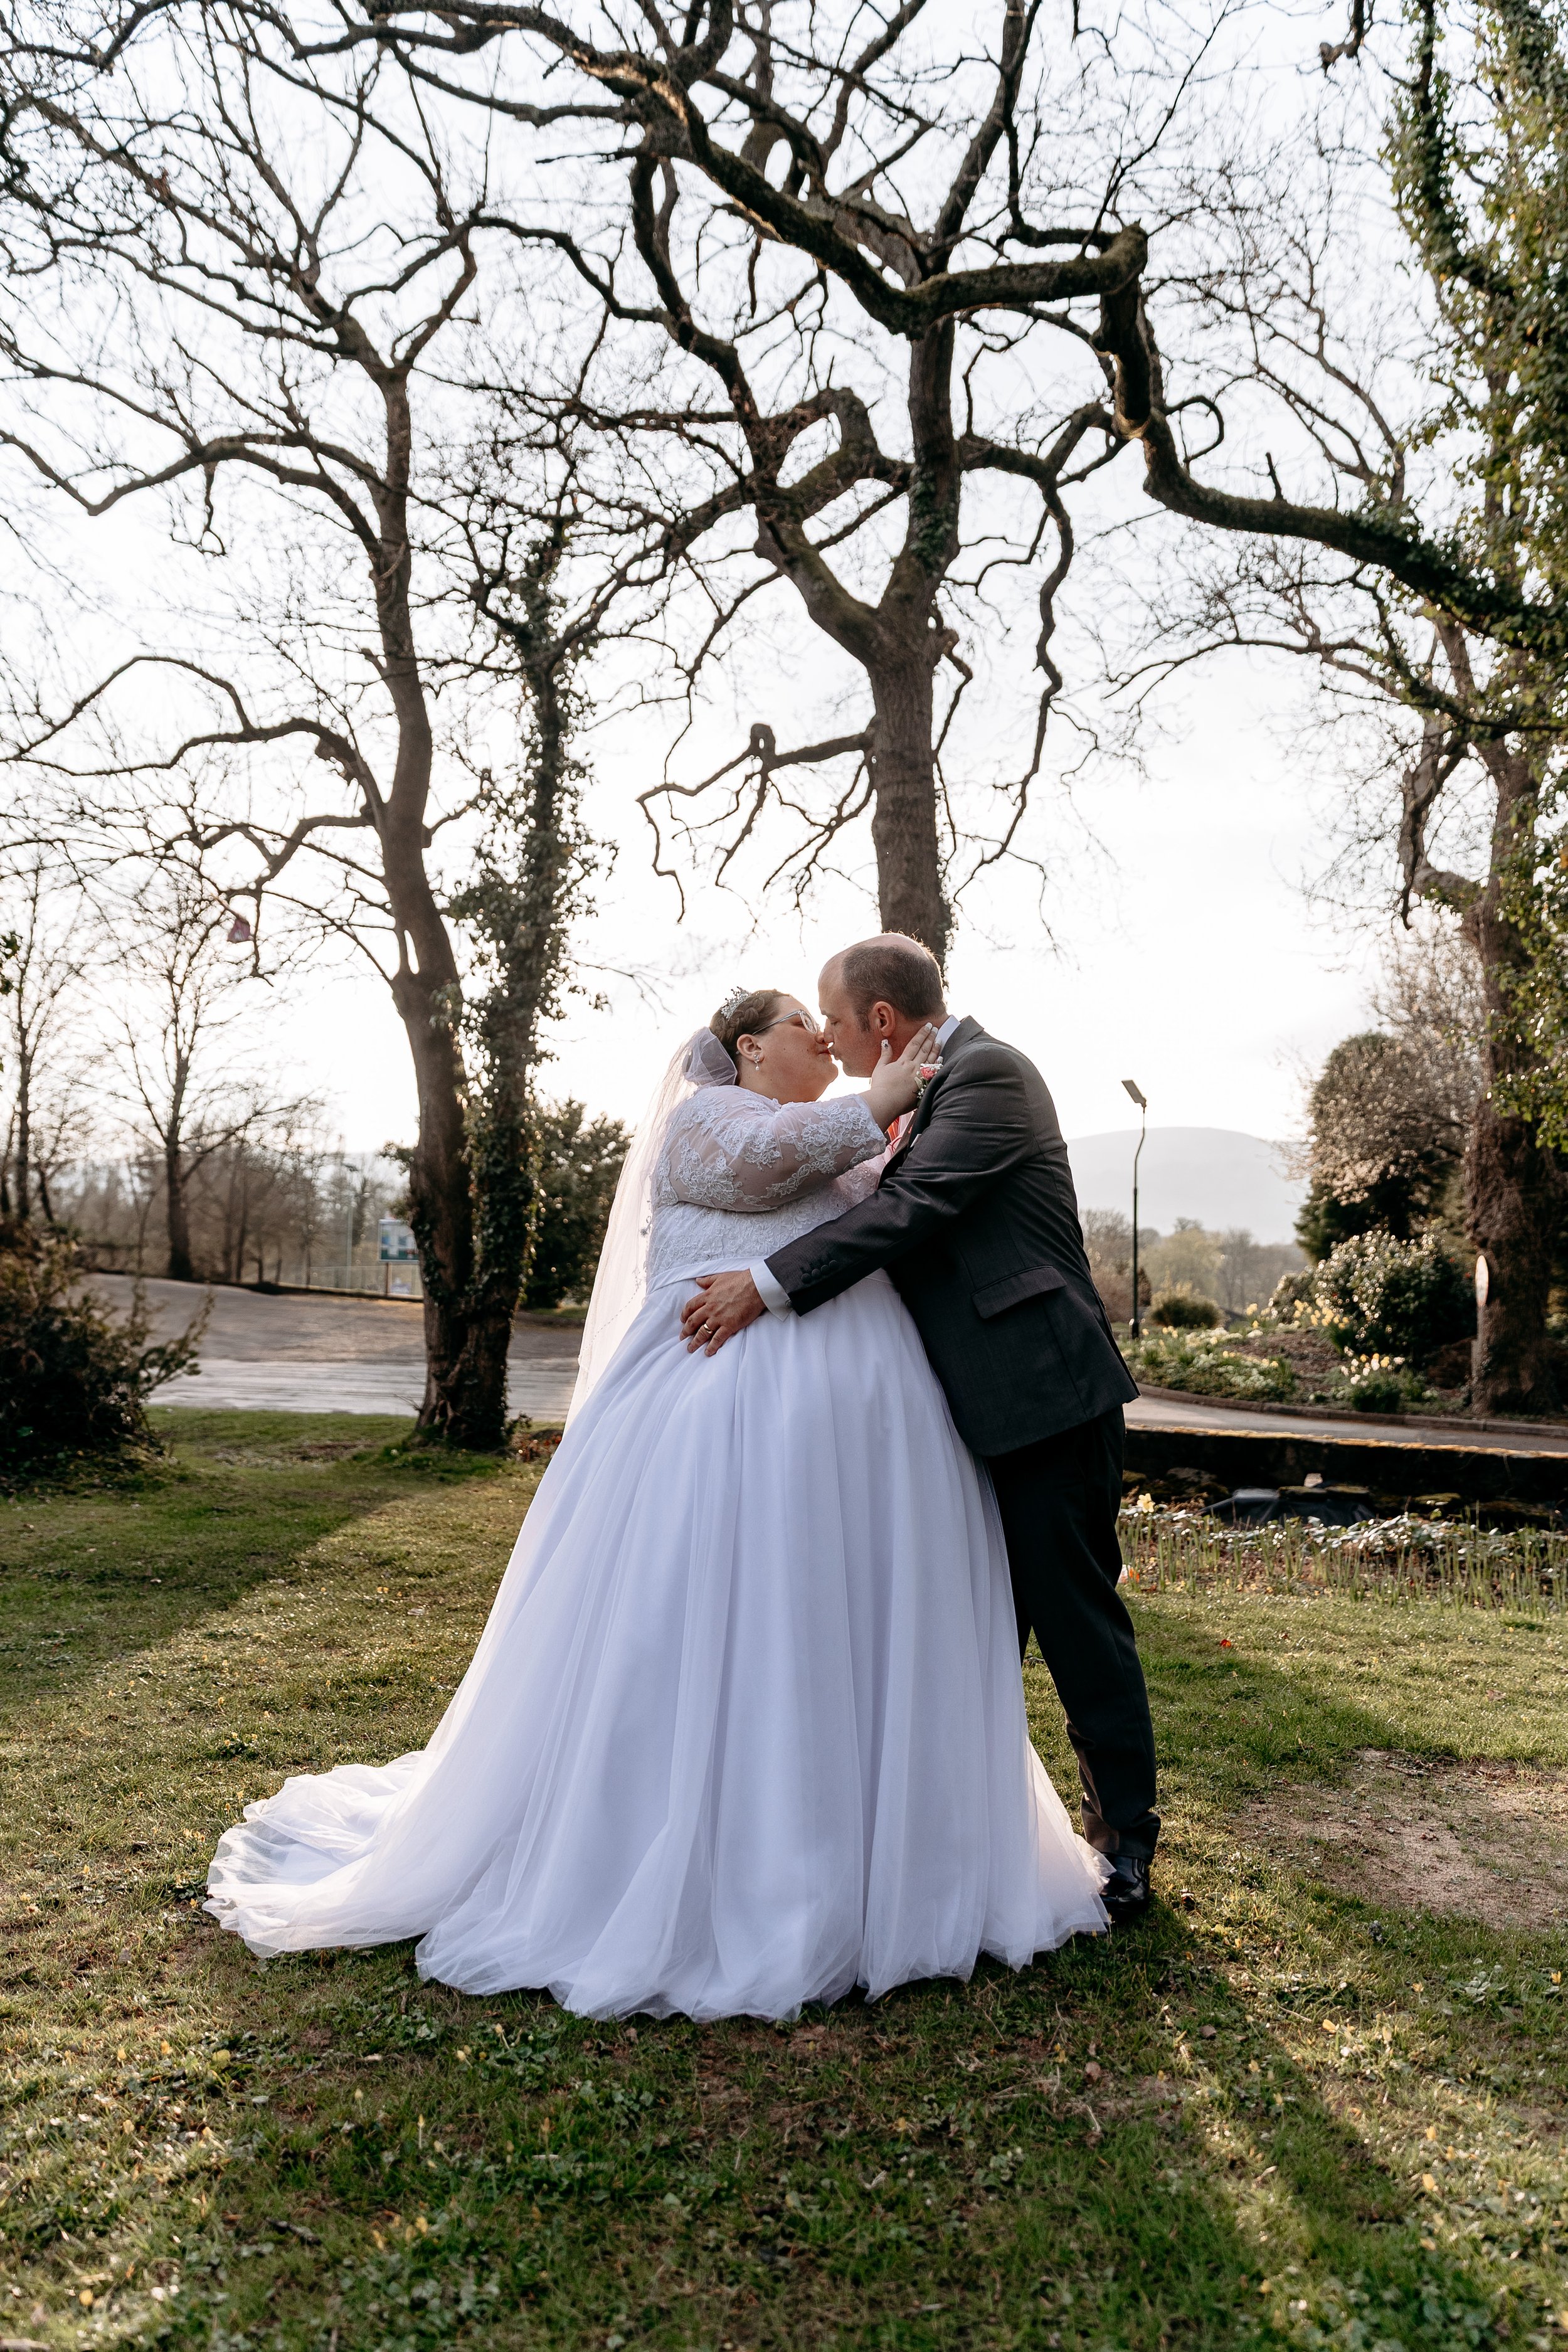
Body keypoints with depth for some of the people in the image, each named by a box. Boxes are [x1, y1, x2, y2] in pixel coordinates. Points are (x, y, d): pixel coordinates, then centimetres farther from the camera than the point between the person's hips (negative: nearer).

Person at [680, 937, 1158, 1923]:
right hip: (988, 1406, 10)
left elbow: (913, 1208, -23)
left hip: (1043, 1395, -9)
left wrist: (768, 1283, -23)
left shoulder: (989, 1071, -12)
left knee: (1075, 1614, 0)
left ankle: (1126, 1839, 16)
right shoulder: (941, 1085, 17)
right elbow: (901, 1215, 22)